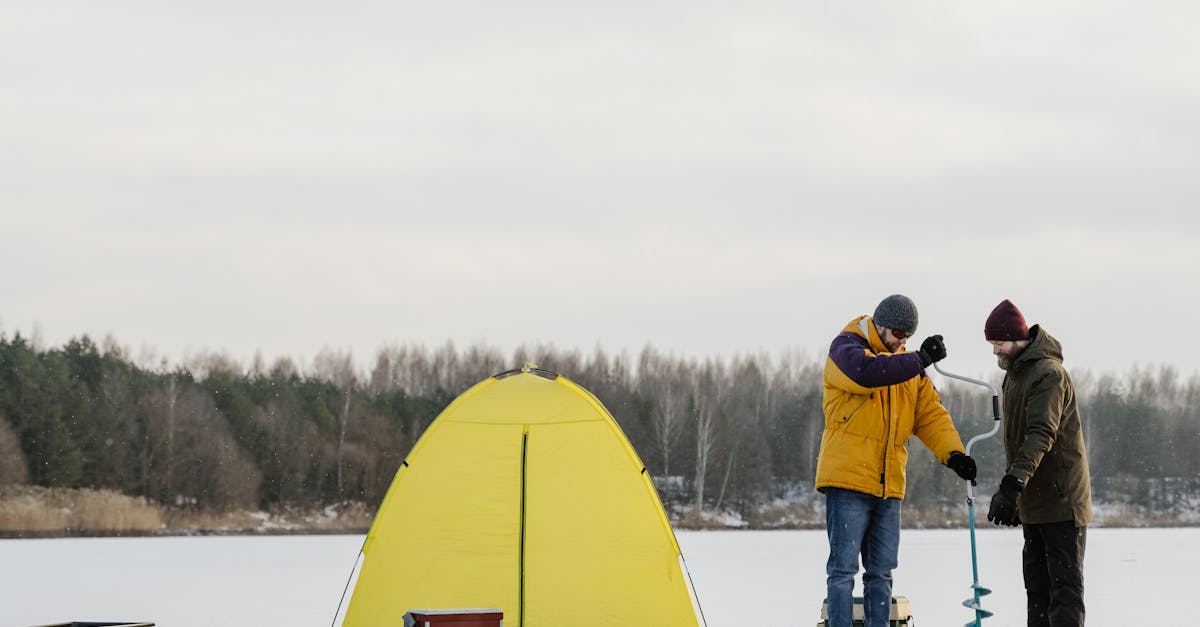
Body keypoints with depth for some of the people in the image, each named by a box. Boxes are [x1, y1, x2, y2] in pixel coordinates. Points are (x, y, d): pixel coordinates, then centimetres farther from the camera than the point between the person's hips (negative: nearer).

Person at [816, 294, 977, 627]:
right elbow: (867, 373, -25)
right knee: (843, 568, -7)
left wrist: (953, 453, -6)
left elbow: (930, 414, 9)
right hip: (847, 478, -7)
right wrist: (920, 360, -21)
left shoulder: (908, 363, 18)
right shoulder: (846, 347, -2)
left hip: (889, 484, 7)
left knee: (881, 572, 8)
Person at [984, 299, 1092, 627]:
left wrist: (1012, 485, -34)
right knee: (1037, 585, 12)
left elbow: (1041, 435, -27)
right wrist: (1013, 493, 18)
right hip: (1033, 502, 10)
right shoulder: (1014, 375, 15)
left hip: (1061, 501, -10)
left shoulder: (1048, 373, -16)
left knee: (1064, 582, -10)